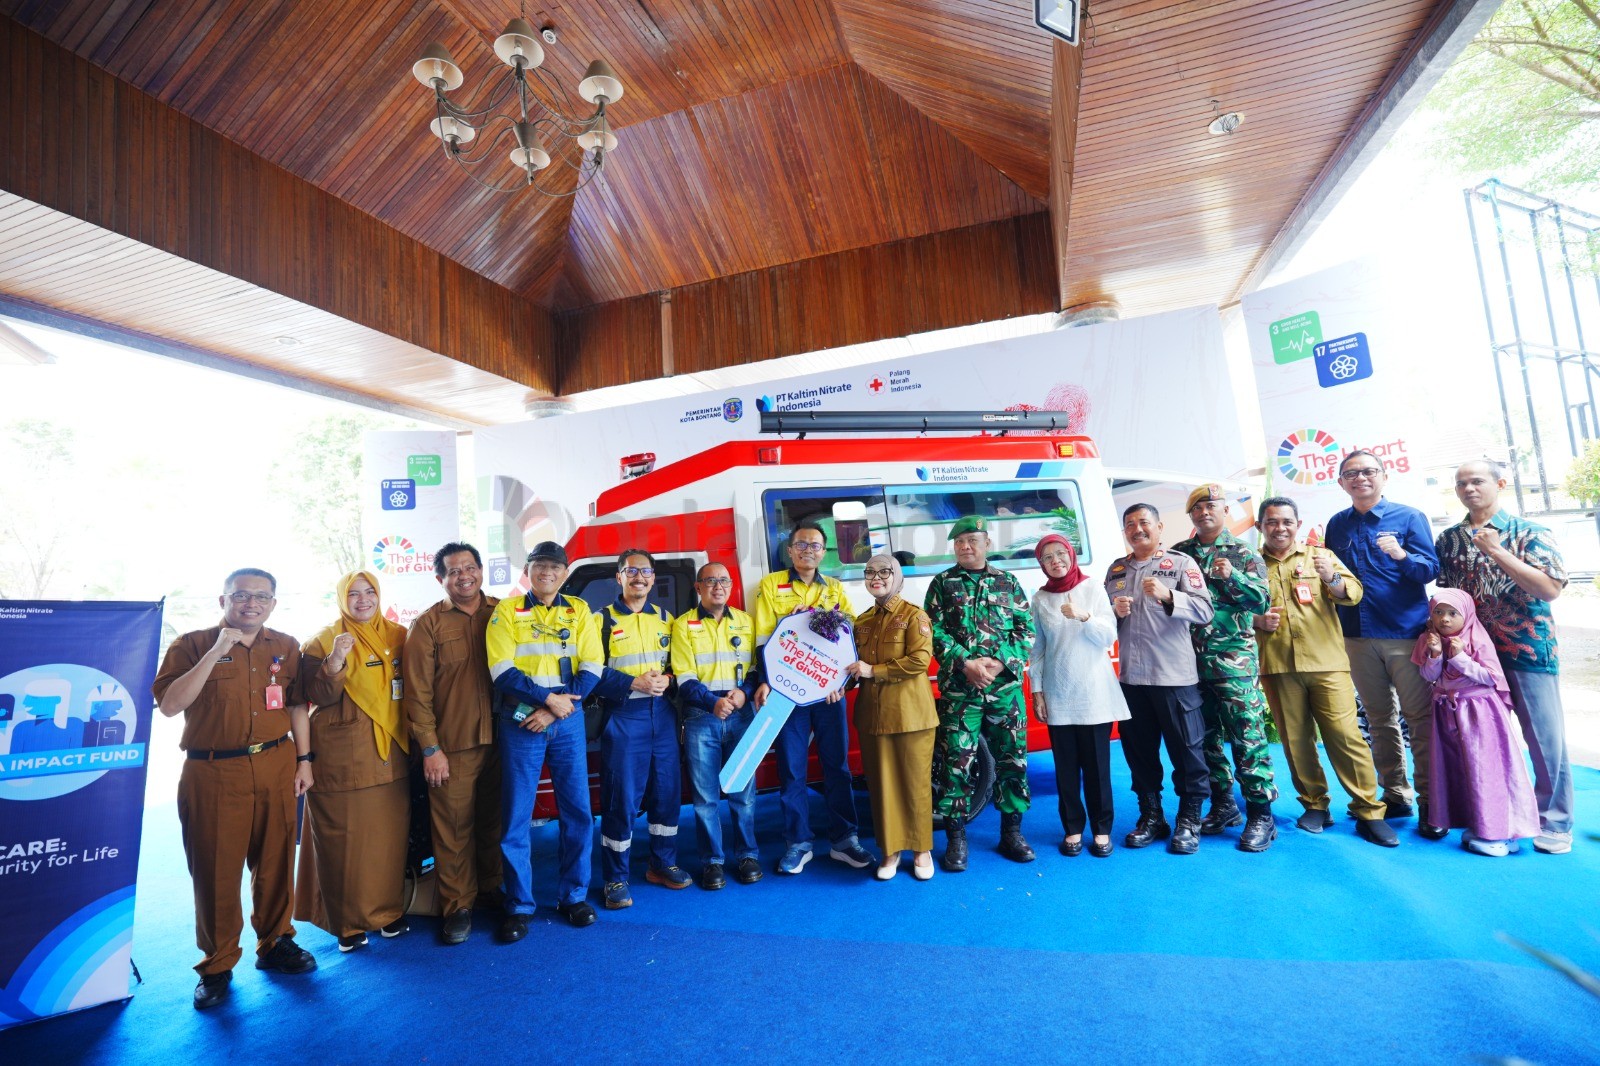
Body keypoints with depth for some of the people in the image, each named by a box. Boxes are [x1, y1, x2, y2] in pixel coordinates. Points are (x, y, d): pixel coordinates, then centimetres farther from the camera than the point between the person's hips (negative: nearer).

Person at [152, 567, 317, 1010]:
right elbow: (169, 704, -15)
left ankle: (275, 943, 31)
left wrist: (303, 759, 7)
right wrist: (217, 652, -21)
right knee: (215, 868, 5)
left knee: (275, 860, 12)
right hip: (213, 773, -2)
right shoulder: (193, 645, -3)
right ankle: (217, 964, 24)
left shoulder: (286, 647, 6)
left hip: (276, 767, 3)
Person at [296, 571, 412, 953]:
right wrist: (334, 662, -24)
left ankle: (389, 910, 24)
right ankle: (347, 922, 18)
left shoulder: (398, 636, 8)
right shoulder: (323, 641, -1)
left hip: (391, 755, 3)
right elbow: (318, 697, -10)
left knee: (391, 835, 8)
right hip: (342, 759, -3)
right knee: (344, 839, 2)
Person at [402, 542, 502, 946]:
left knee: (494, 821, 15)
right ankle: (457, 906, 23)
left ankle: (492, 889, 34)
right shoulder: (428, 624, -4)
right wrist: (430, 748, -8)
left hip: (498, 740, 3)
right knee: (453, 828, 6)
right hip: (452, 746, -3)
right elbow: (417, 692, -5)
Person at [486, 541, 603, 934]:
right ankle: (519, 906, 21)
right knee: (516, 816, 4)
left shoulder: (579, 610, 6)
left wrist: (555, 710, -11)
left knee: (577, 810, 5)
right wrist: (549, 697, -15)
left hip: (568, 721, 2)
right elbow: (502, 670, -8)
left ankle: (573, 896, 23)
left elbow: (592, 667, -1)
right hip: (521, 721, -1)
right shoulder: (507, 610, 2)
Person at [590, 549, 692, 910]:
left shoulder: (665, 618, 12)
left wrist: (667, 678, -7)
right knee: (621, 798, 0)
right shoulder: (603, 620, -1)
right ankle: (615, 880, 15)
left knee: (667, 792, 11)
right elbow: (594, 674, -8)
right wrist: (635, 683, -18)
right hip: (623, 717, -4)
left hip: (663, 714, 4)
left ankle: (663, 864, 29)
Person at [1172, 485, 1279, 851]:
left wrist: (1232, 576, -21)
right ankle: (1223, 805, 26)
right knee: (1206, 736, 11)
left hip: (1234, 662, -3)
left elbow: (1262, 601, -7)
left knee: (1247, 737, -3)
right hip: (1192, 660, 4)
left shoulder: (1244, 553, 3)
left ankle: (1261, 815, 8)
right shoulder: (1180, 553, 11)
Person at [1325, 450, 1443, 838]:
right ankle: (1396, 795, 23)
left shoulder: (1409, 517, -1)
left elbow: (1431, 569, -9)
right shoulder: (1337, 525, 9)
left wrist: (1401, 554, -26)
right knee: (1379, 720, 11)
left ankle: (1430, 803, 13)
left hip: (1406, 632, -3)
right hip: (1358, 637, 3)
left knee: (1421, 719, 1)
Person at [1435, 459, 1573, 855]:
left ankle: (1554, 821, 19)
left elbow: (1550, 588, -14)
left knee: (1545, 736, 3)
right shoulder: (1449, 539, 6)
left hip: (1529, 649, -3)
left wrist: (1496, 551, -19)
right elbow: (1444, 592, 11)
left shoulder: (1530, 532, -4)